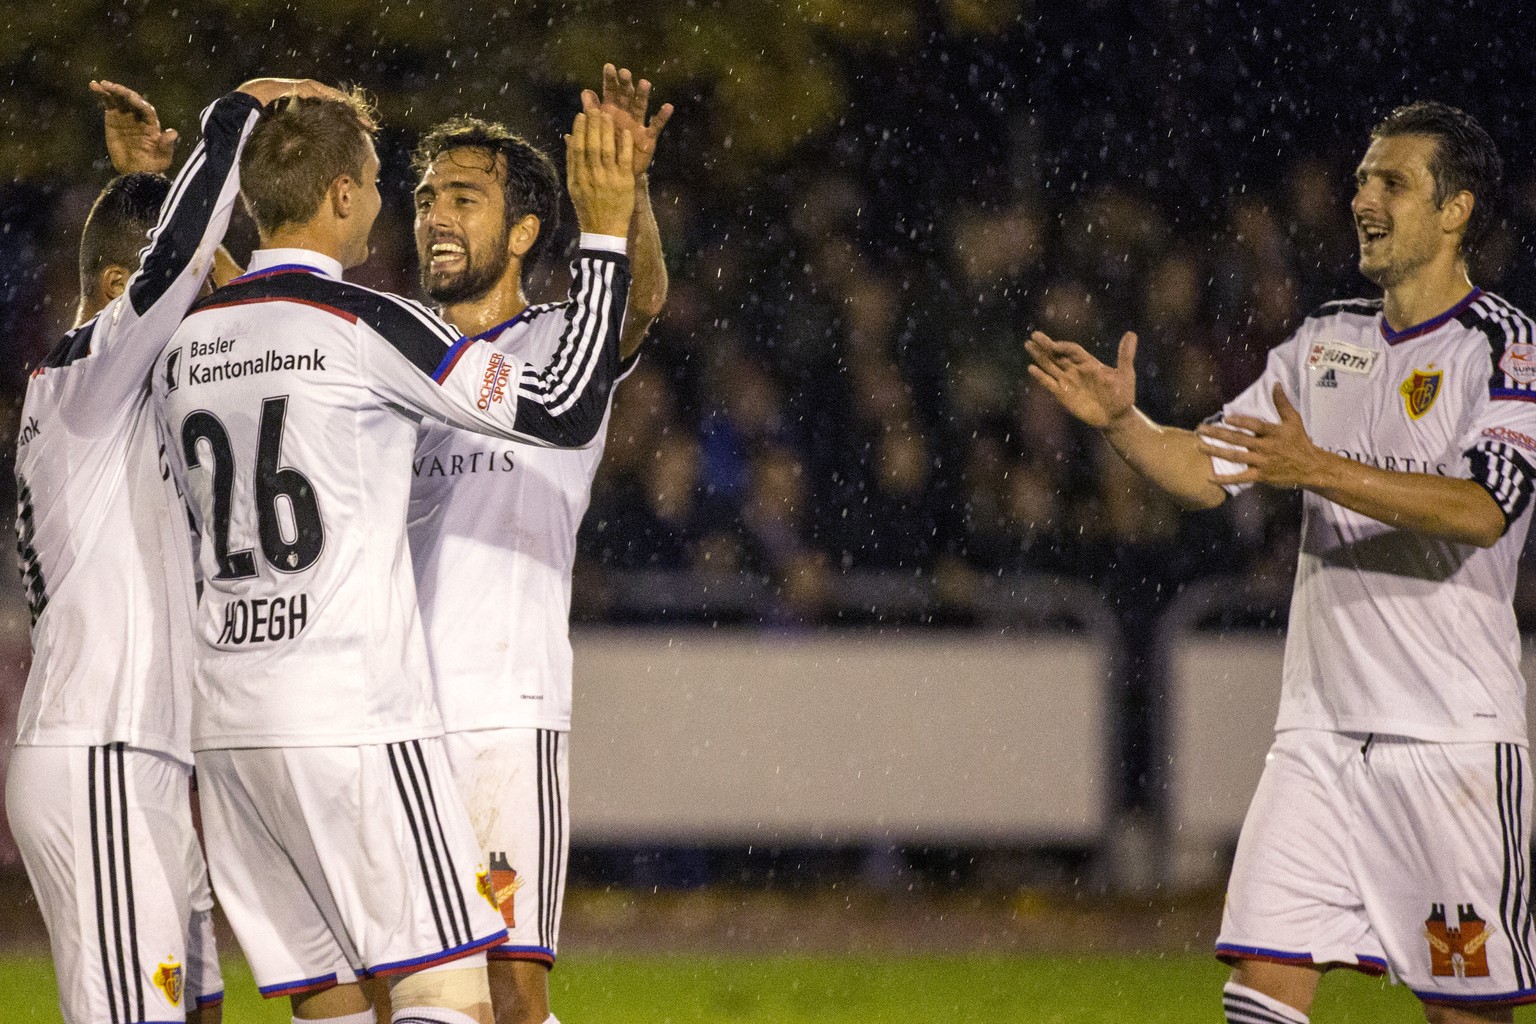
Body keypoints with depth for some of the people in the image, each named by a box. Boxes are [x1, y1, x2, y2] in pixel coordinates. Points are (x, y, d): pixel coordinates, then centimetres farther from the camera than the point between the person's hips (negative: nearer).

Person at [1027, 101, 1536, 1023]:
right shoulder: (1327, 342, 14)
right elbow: (1207, 473, 13)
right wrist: (1123, 422, -7)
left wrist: (1318, 470, -31)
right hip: (1322, 728, 6)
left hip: (1453, 731, -5)